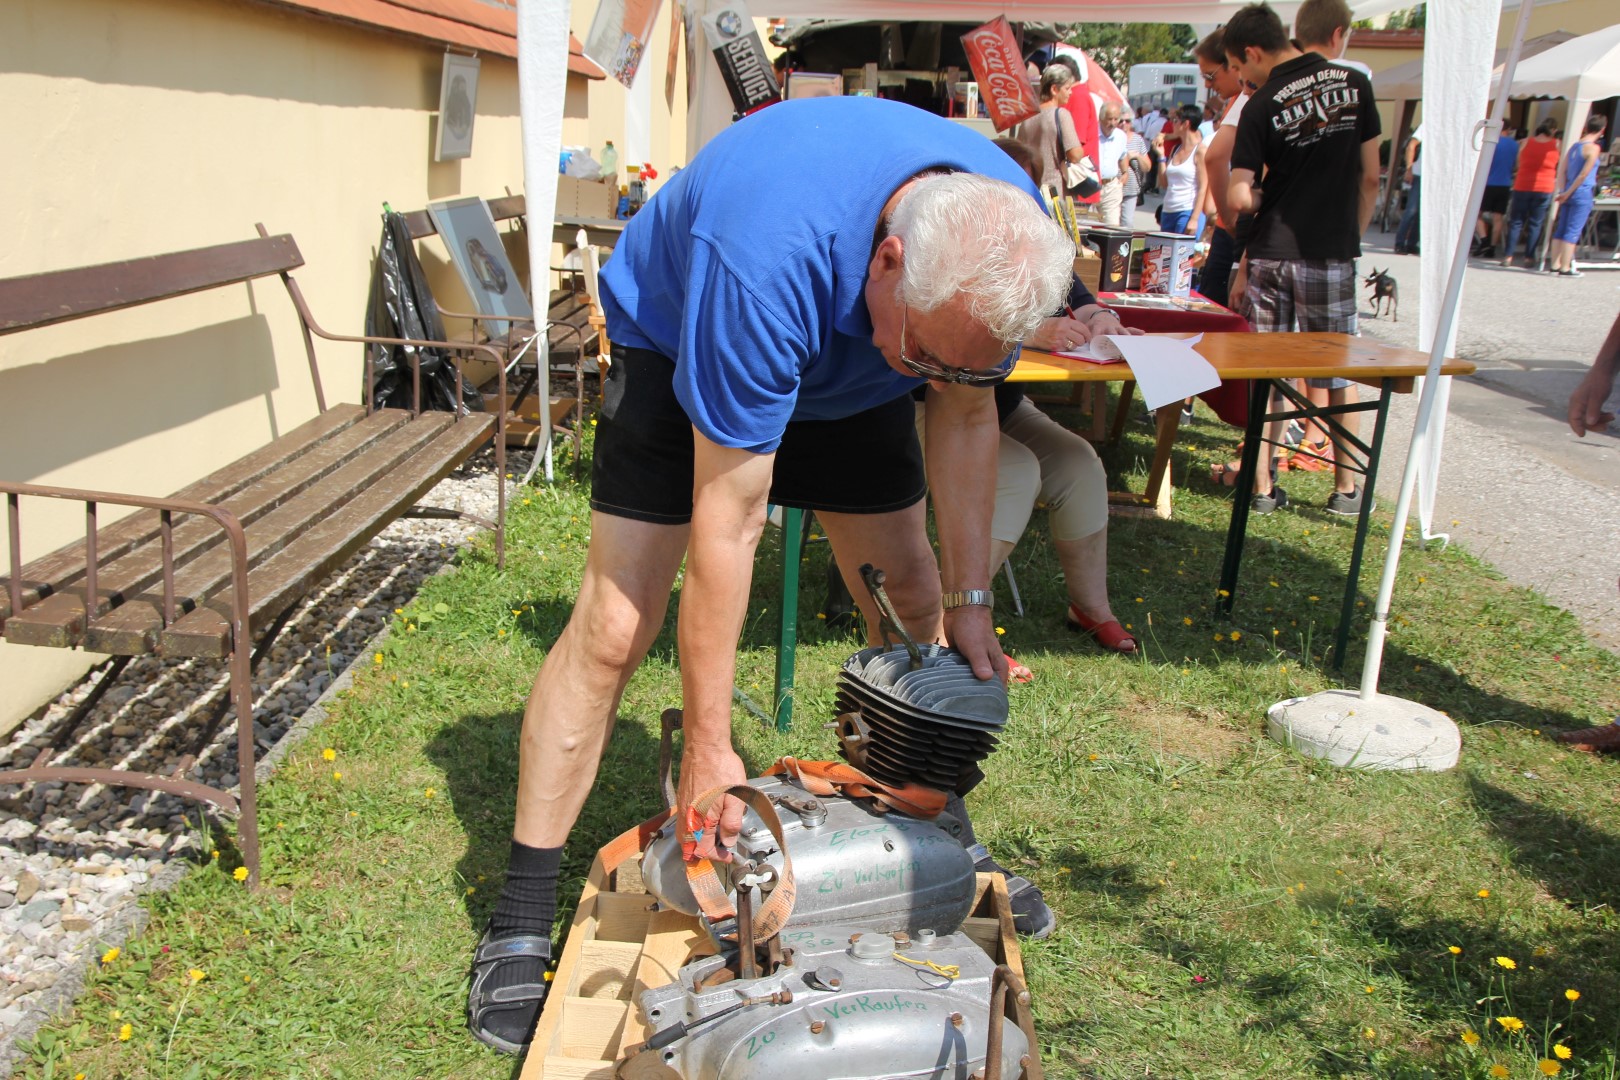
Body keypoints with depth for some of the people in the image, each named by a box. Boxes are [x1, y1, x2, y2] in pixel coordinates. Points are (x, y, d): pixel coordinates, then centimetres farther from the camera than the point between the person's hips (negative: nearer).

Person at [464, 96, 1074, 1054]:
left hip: (848, 362, 5)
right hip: (678, 342, -5)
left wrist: (969, 599, -9)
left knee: (914, 595, 2)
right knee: (615, 624, -14)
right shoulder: (768, 258, -45)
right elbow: (725, 521, -40)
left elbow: (967, 417, -9)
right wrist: (709, 746, -33)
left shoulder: (1009, 242, -26)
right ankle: (521, 923, -2)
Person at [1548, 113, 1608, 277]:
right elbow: (1583, 175, -14)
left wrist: (1565, 191, 11)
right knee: (1573, 232, -6)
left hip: (1570, 194, 7)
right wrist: (1567, 193, -8)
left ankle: (1555, 265, 11)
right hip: (1583, 194, -7)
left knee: (1561, 230, 8)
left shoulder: (1575, 145, 10)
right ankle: (1565, 268, -7)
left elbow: (1564, 170, 10)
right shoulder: (1593, 148, -11)